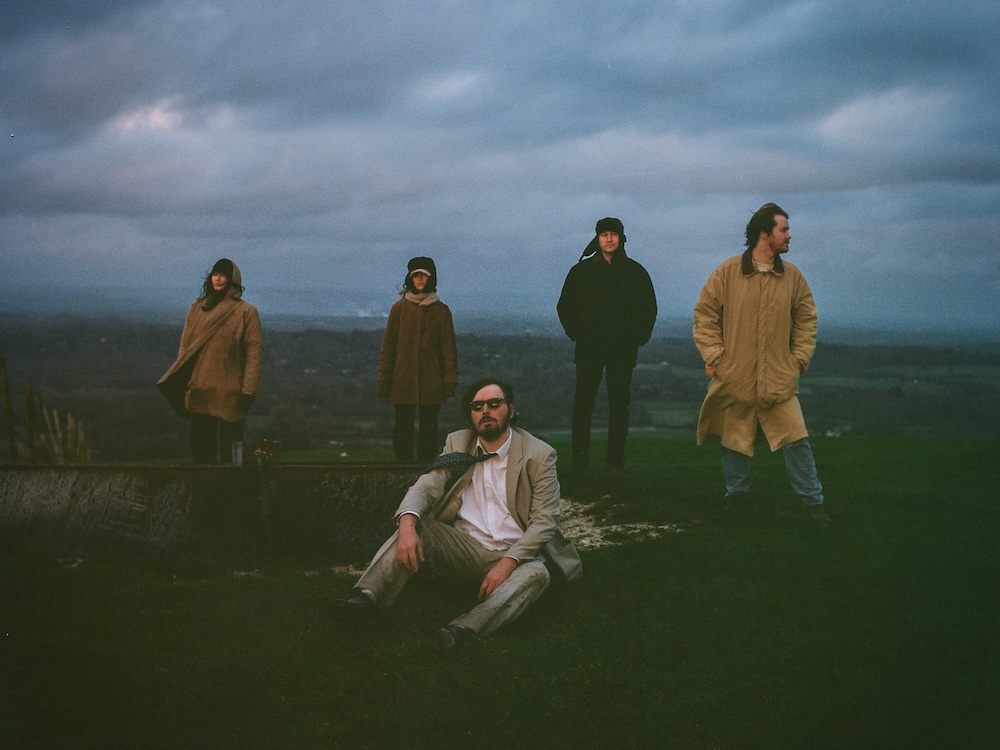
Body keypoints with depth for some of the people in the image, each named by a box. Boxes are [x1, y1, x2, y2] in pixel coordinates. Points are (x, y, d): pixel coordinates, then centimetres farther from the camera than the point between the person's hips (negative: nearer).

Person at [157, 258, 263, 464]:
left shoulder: (246, 312, -2)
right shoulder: (197, 308, 12)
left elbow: (255, 352, -8)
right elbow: (185, 345, 13)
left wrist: (248, 391, -14)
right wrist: (181, 382, 5)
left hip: (229, 393, -4)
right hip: (200, 391, 4)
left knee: (229, 455, -1)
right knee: (201, 449, 6)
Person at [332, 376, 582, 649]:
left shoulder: (540, 455, -3)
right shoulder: (458, 444, 8)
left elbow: (545, 521, -9)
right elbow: (425, 487, -4)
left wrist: (507, 563, -24)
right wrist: (407, 525, -27)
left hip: (514, 555, -3)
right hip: (464, 548, 3)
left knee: (536, 573, -35)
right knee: (416, 525, -22)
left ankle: (466, 628, -55)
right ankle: (366, 598, -38)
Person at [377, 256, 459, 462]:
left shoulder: (441, 310, 4)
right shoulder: (399, 308, 3)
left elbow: (448, 347, 4)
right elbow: (388, 346, 5)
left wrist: (450, 381, -2)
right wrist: (384, 380, 1)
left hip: (432, 382, 0)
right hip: (403, 380, 0)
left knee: (429, 427, 5)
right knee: (402, 426, 2)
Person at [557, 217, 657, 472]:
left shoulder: (635, 272, 8)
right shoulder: (582, 271, 7)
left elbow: (649, 308, 15)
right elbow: (565, 307, 12)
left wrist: (638, 337, 5)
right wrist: (577, 334, 2)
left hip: (623, 349, 0)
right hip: (589, 348, 0)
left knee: (619, 404, 0)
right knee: (583, 402, -2)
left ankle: (616, 458, 4)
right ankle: (580, 458, 3)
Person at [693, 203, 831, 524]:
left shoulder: (792, 276, 4)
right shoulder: (727, 272, -4)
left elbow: (806, 317, 15)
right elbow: (705, 314, 1)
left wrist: (801, 355, 5)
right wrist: (713, 355, -6)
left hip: (779, 379, 1)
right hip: (734, 377, -1)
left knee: (796, 439, -3)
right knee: (735, 440, 9)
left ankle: (813, 501, 6)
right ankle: (736, 495, 27)